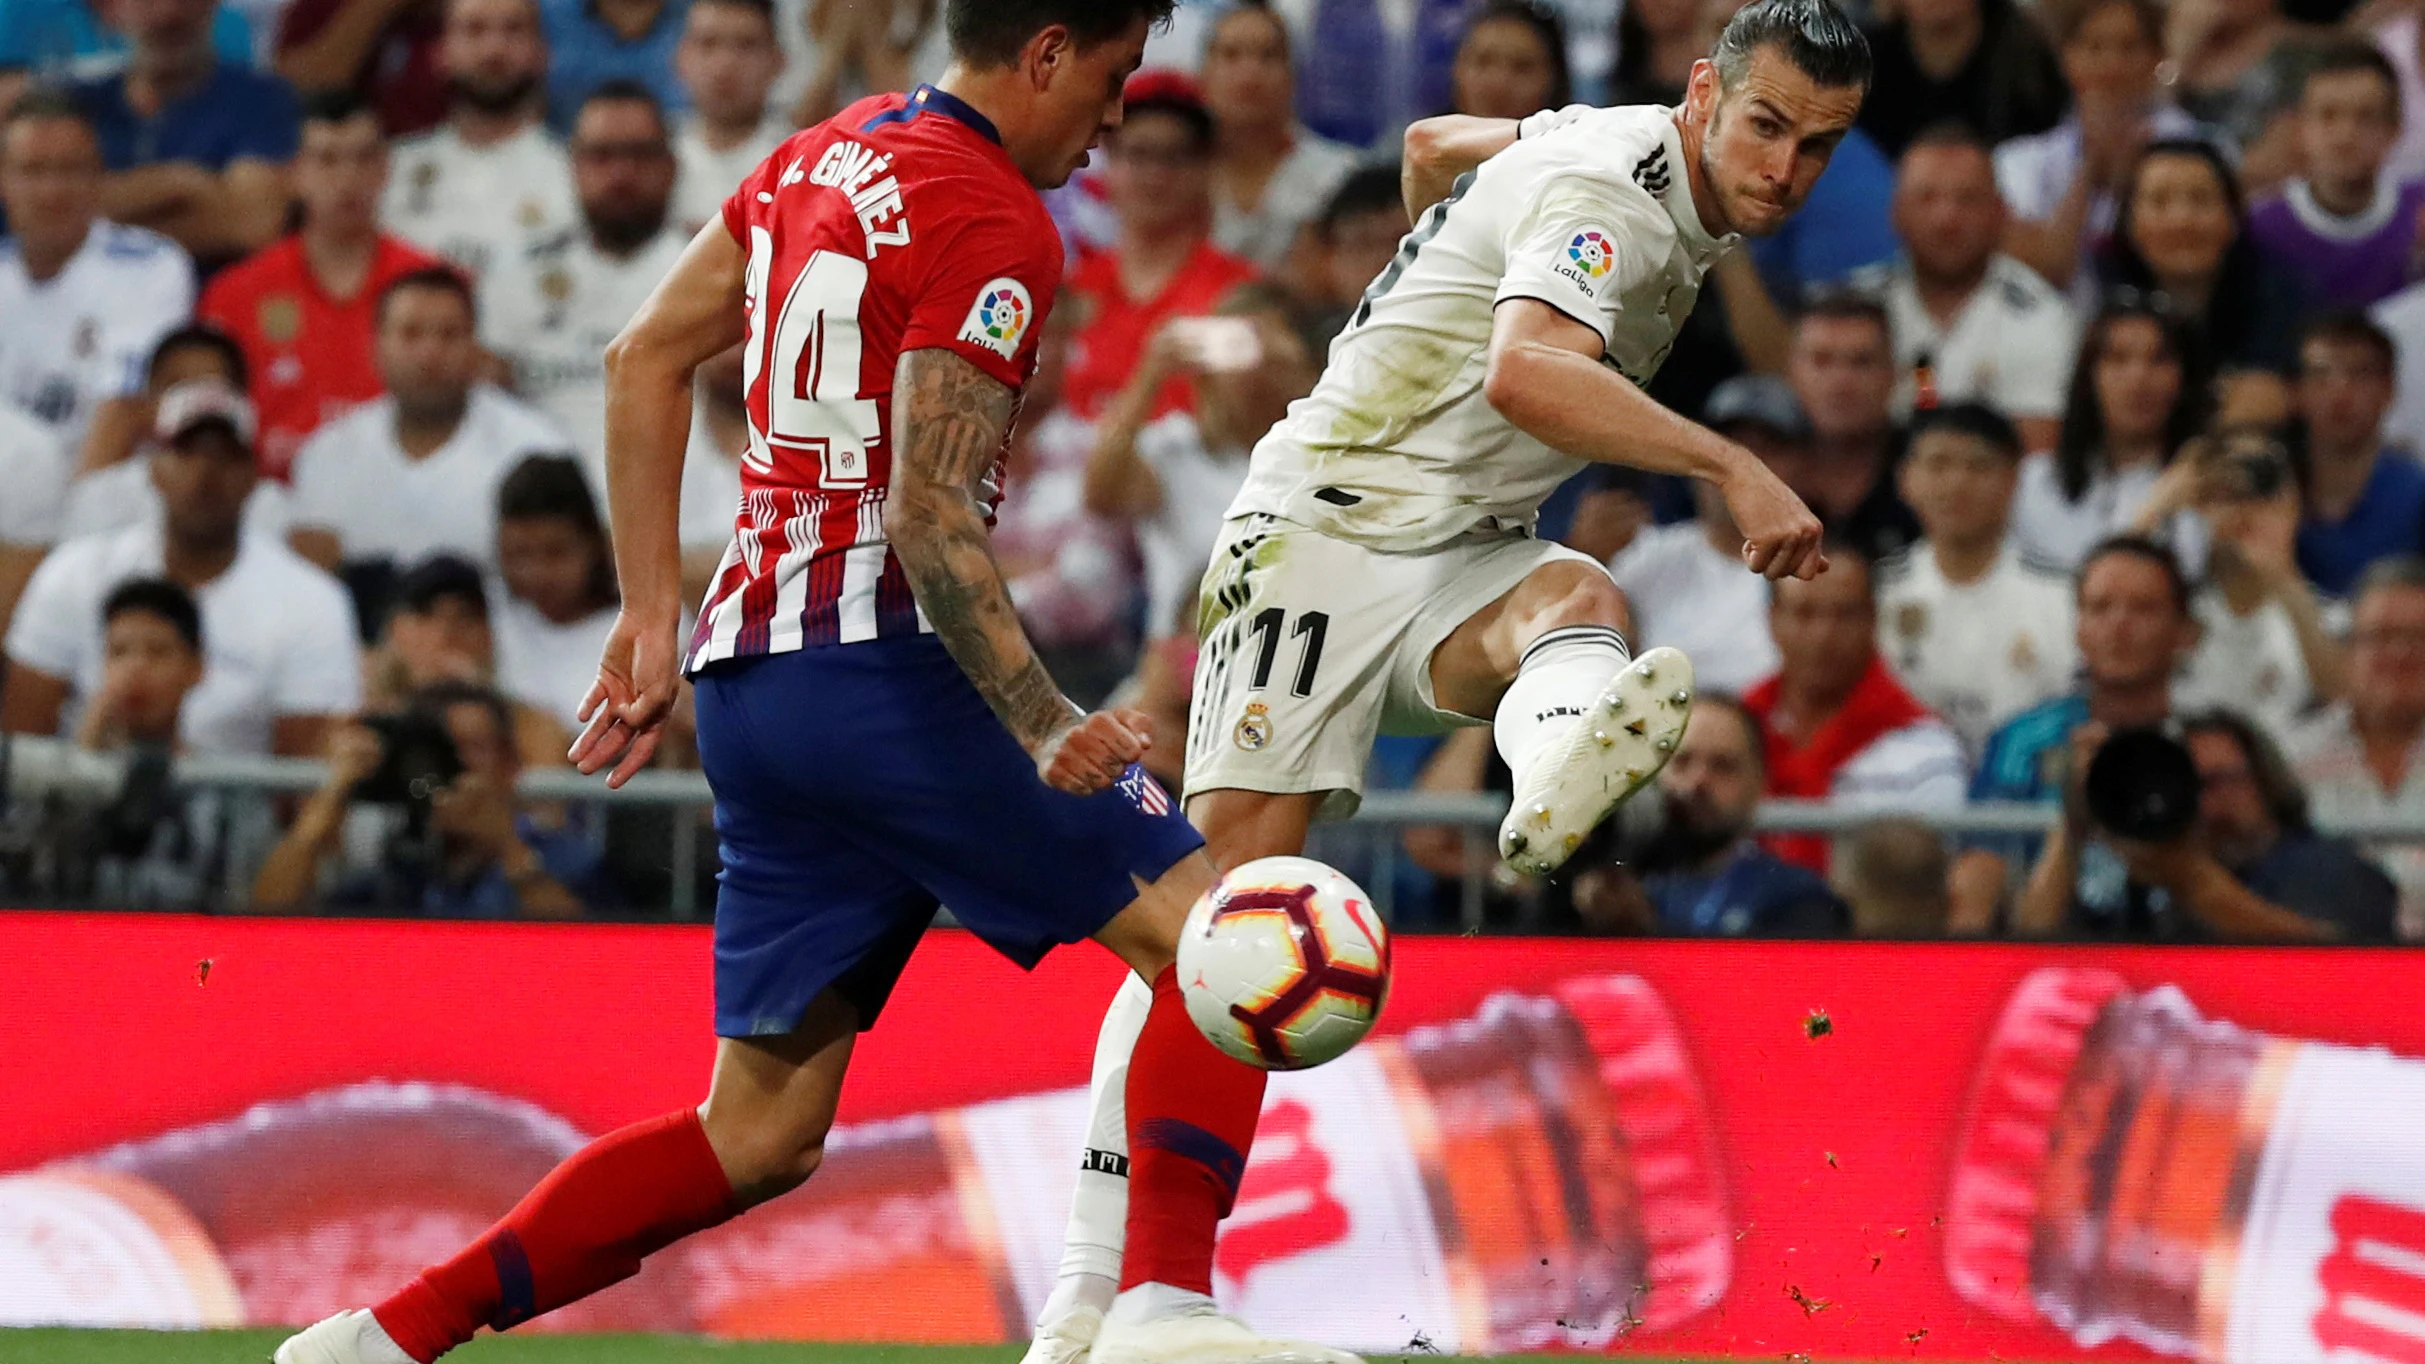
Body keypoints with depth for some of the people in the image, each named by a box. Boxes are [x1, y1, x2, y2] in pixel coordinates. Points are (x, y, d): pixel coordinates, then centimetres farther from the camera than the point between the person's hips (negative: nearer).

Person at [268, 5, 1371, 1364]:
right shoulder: (995, 228, -10)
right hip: (882, 659, -9)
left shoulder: (826, 155, 17)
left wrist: (653, 612, 20)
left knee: (761, 1136, 11)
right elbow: (930, 515, -18)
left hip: (749, 668, 9)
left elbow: (648, 359, 20)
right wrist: (1046, 731, -24)